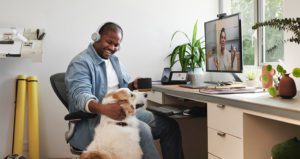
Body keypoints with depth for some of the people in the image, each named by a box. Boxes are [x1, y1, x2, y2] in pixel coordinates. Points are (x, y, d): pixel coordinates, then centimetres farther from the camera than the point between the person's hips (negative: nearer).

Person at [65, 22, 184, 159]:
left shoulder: (114, 60, 16)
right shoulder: (81, 63, -11)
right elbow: (80, 96, -26)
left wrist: (133, 85, 1)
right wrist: (104, 108, -46)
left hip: (122, 112, 8)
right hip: (93, 119, -8)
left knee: (169, 124, -4)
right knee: (142, 130, -32)